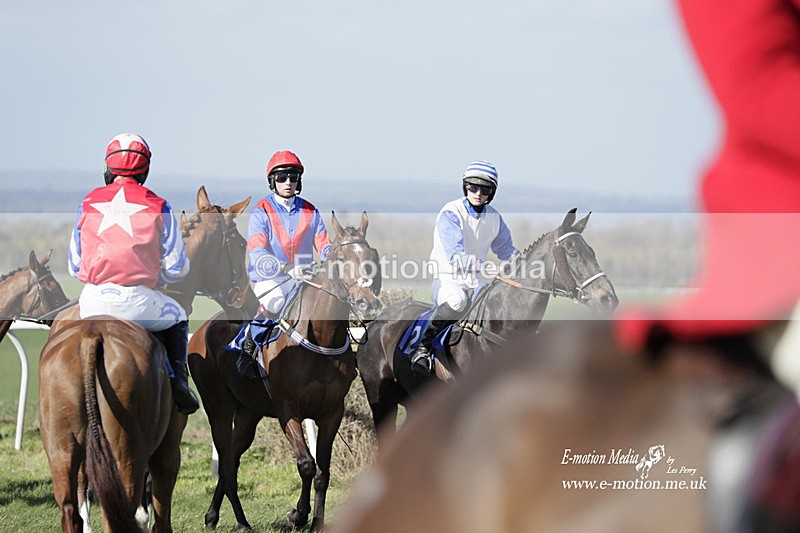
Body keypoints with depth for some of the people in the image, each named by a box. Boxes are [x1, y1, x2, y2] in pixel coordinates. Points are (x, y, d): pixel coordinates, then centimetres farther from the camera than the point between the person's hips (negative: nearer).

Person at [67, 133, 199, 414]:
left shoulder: (89, 203, 8)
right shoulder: (157, 207, 2)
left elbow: (74, 266, 13)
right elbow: (177, 268, 3)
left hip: (94, 302, 1)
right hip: (139, 302, -1)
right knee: (176, 318, 30)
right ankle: (178, 382, 14)